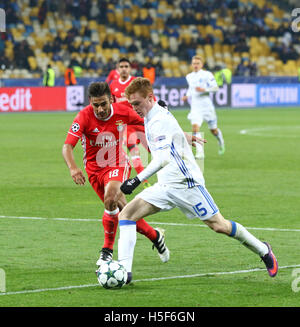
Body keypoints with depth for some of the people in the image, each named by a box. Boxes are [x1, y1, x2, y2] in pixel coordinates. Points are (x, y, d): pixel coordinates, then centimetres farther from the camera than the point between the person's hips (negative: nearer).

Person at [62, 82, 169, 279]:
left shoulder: (123, 112, -13)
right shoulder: (84, 117, -20)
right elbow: (68, 146, -26)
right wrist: (73, 168, -45)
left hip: (118, 166, -1)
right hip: (94, 169, 1)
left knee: (110, 199, -27)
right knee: (123, 209, 2)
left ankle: (107, 251, -15)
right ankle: (155, 236, 26)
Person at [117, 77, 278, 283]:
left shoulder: (161, 120, -19)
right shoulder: (151, 118, 9)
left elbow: (163, 158, -31)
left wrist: (137, 180, -35)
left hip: (186, 184, -9)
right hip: (165, 186, 9)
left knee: (218, 225, -1)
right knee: (127, 214, -9)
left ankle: (263, 250, 21)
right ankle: (124, 268, -16)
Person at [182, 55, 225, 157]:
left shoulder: (207, 74, -6)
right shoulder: (189, 76, 10)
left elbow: (215, 88, -9)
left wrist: (204, 90, -24)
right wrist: (187, 96, 8)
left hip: (206, 106, -3)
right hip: (195, 106, 3)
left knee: (213, 130, 11)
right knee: (195, 127, -20)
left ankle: (220, 141, 45)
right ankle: (199, 152, -21)